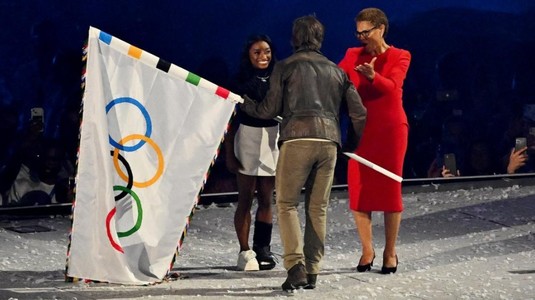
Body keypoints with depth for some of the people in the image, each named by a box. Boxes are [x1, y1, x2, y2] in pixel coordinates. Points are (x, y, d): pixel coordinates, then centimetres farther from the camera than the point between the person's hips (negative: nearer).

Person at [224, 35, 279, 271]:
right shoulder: (241, 82, -2)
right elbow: (230, 120, -1)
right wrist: (229, 153, -5)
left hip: (273, 140, 3)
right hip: (247, 139, -3)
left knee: (266, 200, 6)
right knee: (245, 200, -1)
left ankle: (262, 249, 13)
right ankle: (245, 252, 0)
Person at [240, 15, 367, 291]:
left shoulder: (285, 67, 9)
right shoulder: (336, 71, 21)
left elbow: (270, 109, 9)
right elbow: (358, 112, 17)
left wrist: (245, 104, 28)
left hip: (297, 139, -4)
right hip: (329, 142, 4)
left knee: (286, 204, 0)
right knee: (318, 208, 9)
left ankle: (295, 266, -17)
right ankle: (312, 272, 8)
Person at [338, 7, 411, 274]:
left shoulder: (400, 57, 0)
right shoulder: (353, 55, 9)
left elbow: (392, 86, -17)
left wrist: (373, 76, -37)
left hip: (390, 128, -2)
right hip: (361, 128, 3)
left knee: (389, 188, -1)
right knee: (358, 189, -1)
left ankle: (390, 252, 7)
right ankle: (367, 250, 11)